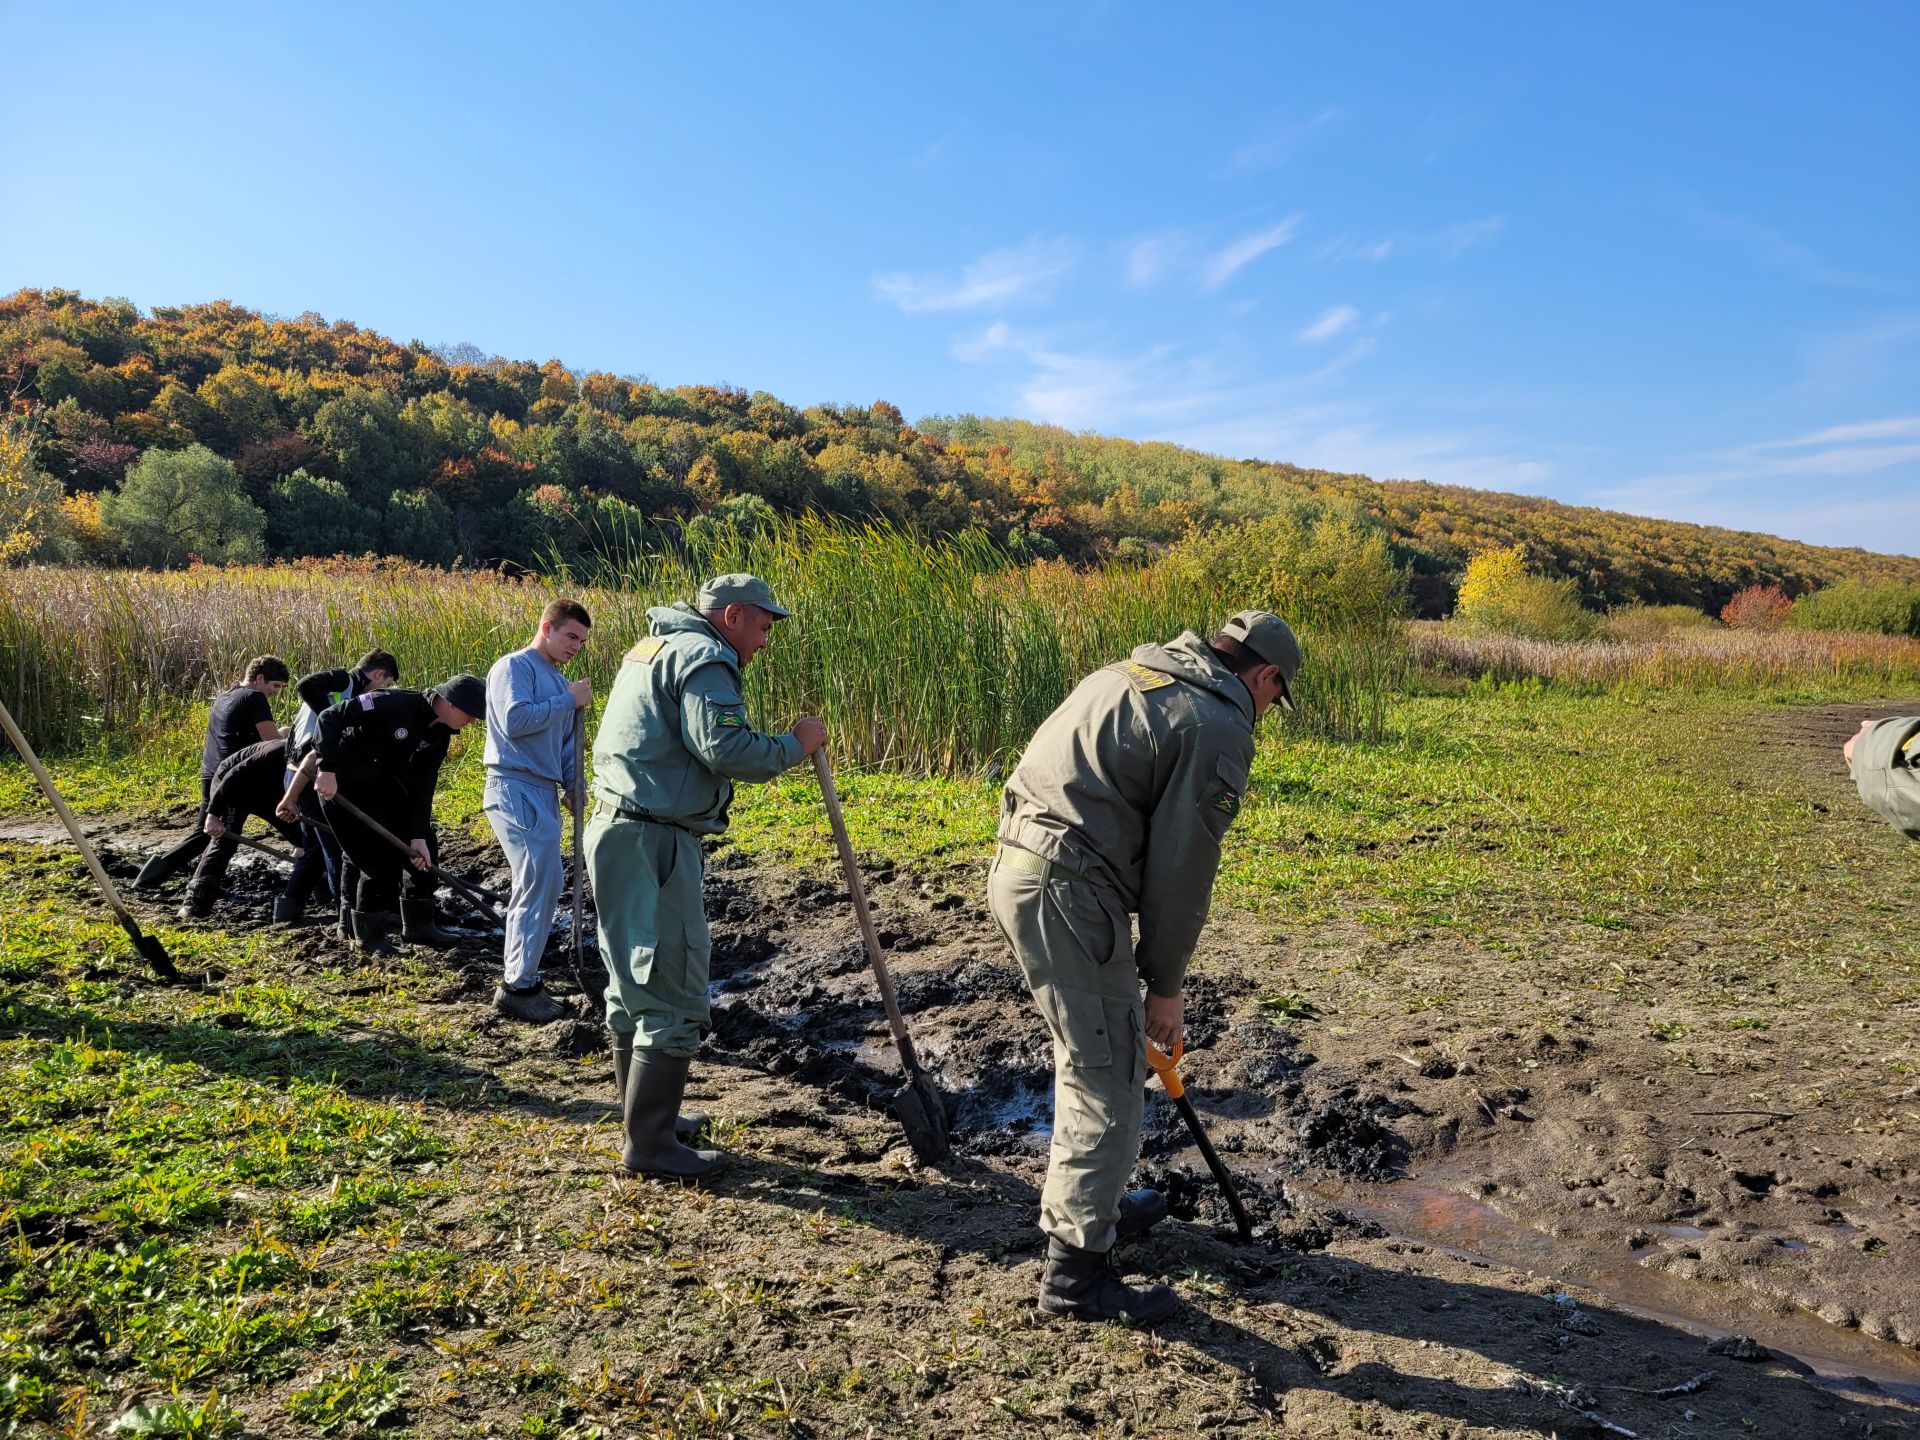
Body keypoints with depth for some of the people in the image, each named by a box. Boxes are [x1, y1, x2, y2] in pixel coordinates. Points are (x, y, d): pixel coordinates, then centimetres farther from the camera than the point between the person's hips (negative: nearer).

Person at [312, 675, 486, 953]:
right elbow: (331, 717, -29)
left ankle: (418, 924, 18)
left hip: (383, 784, 8)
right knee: (382, 858, -10)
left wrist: (418, 834, -14)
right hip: (341, 784, -8)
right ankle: (368, 934, 10)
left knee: (422, 845, 5)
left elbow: (423, 785, -5)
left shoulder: (439, 735, -4)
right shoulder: (394, 704, -28)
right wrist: (327, 769, -34)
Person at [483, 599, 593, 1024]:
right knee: (541, 885, -13)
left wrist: (574, 786, 7)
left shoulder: (559, 682, 18)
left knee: (533, 888, 12)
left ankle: (518, 977, 21)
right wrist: (568, 700, -14)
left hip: (543, 793, 9)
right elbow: (514, 721, -21)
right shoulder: (514, 667, -6)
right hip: (516, 789, -9)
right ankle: (519, 986, -7)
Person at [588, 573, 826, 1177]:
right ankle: (649, 1144, 6)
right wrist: (794, 745, -10)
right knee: (673, 999, -3)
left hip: (614, 830, 11)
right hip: (650, 842, -11)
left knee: (634, 983, 19)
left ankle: (645, 1114, 33)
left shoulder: (653, 647, 21)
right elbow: (724, 748, -23)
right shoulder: (703, 657, -11)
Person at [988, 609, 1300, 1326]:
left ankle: (1090, 1205, 41)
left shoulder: (1128, 674, 18)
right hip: (1067, 895, -10)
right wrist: (1165, 986, 3)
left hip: (1014, 867, 10)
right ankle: (1075, 1271, 14)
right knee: (1109, 1084, 3)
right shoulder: (1221, 729, -8)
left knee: (1089, 1054, 24)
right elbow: (1182, 870, -9)